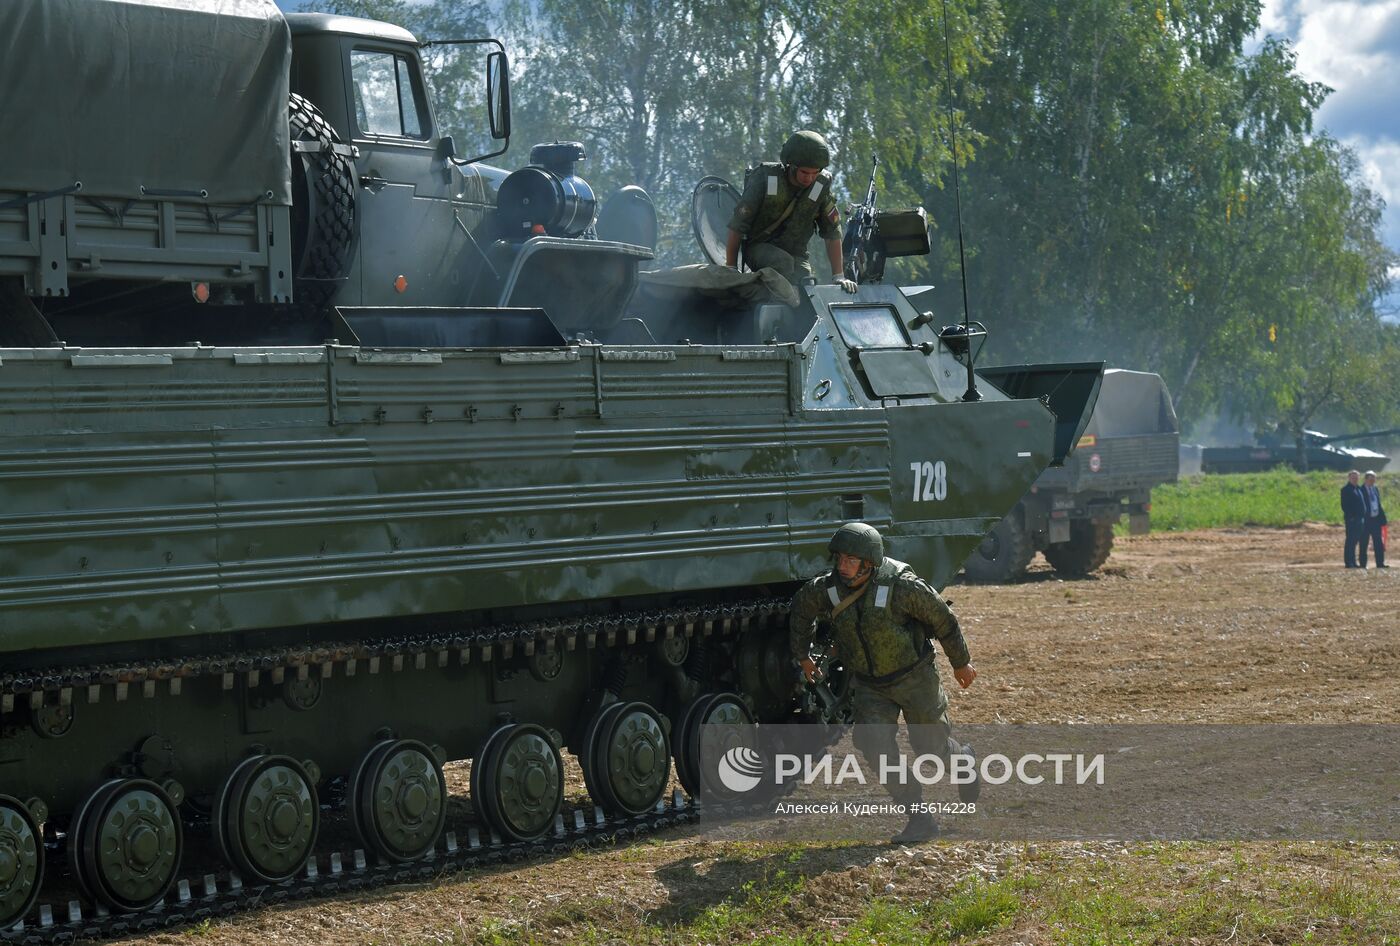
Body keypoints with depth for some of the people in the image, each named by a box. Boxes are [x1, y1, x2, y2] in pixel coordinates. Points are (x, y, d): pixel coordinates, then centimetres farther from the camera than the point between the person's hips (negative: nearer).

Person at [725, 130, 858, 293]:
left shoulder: (821, 186, -10)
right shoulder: (765, 179, -18)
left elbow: (832, 232, -1)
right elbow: (737, 226, -13)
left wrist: (838, 276, -4)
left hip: (796, 255, 3)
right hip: (759, 249, -3)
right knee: (783, 261, -35)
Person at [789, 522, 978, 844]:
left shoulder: (901, 587, -28)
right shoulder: (826, 590, -16)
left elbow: (943, 619, -12)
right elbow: (800, 609, 8)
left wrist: (961, 663, 1)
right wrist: (802, 655, 18)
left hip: (914, 677, -3)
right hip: (869, 685, 3)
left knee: (931, 747, 8)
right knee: (875, 747, -13)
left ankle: (962, 760, 46)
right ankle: (920, 820, -4)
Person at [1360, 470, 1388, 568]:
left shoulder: (1376, 490, 14)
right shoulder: (1361, 490, -8)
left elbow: (1379, 505, 17)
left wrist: (1382, 518, 10)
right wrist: (1361, 519, -16)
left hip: (1376, 519, 6)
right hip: (1366, 520, -6)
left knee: (1379, 543, 6)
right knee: (1363, 543, 1)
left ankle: (1380, 563, 9)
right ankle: (1363, 563, 7)